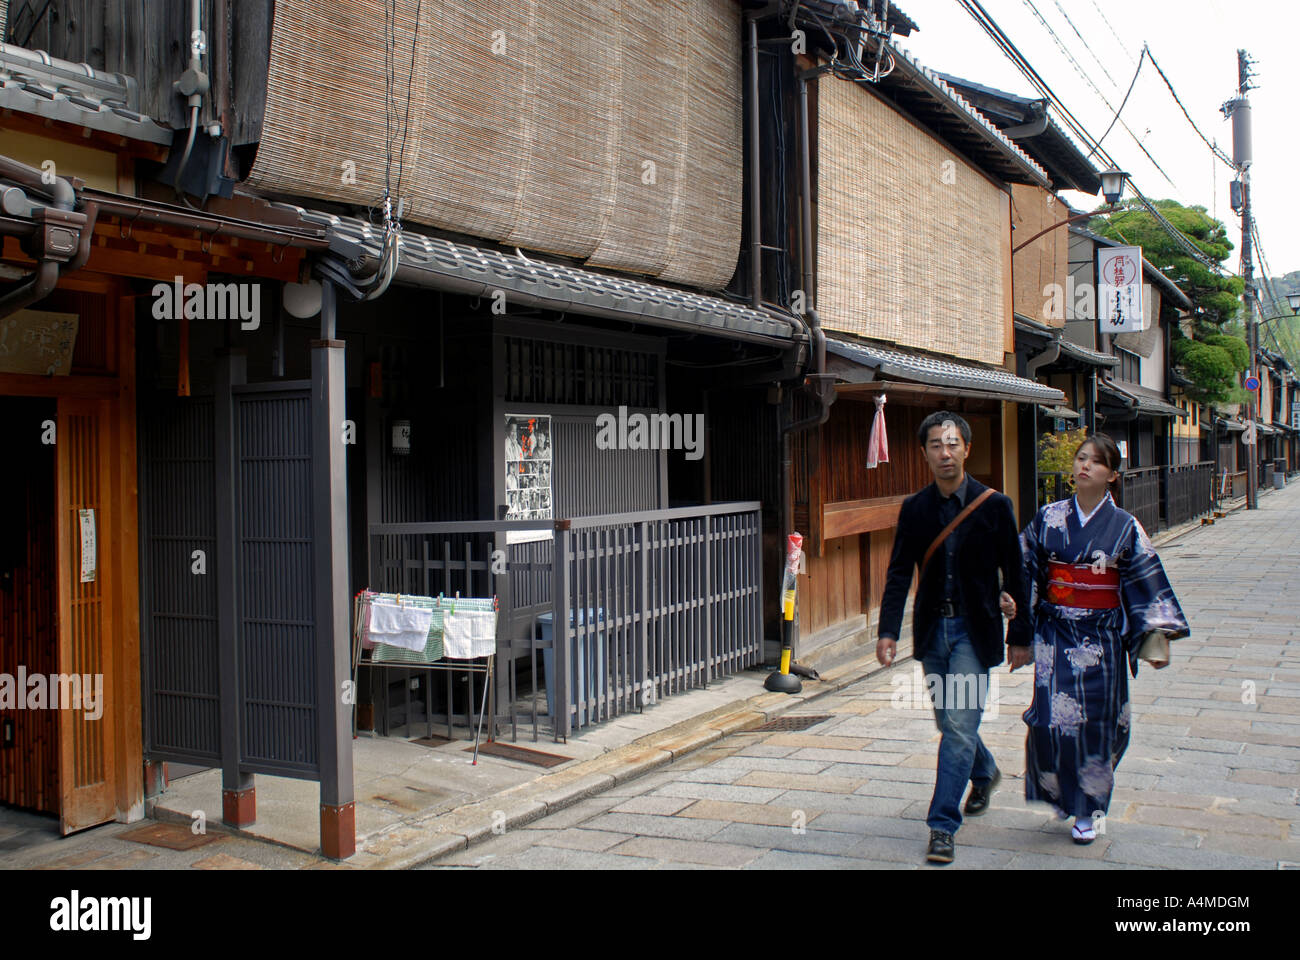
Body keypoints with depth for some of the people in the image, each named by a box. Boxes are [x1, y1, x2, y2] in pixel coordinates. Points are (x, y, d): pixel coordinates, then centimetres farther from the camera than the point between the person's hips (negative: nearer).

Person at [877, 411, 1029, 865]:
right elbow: (899, 574, 1)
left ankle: (942, 826, -2)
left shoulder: (994, 504, -6)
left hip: (974, 630, -4)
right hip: (932, 630, 4)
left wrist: (1022, 636, 5)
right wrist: (888, 632, -10)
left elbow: (1014, 570, 1)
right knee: (951, 723, 17)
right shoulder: (914, 509, 1)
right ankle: (985, 773, 47)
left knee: (959, 727, -9)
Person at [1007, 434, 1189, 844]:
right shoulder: (1048, 518, 1)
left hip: (1102, 640, 0)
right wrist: (1022, 638, 2)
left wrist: (1156, 639, -7)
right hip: (1054, 636, 1)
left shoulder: (1124, 526, -2)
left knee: (1097, 725, 5)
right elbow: (1027, 576, 4)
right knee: (1053, 718, -8)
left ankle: (1086, 810, 22)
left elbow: (1147, 584, -1)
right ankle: (1059, 793, 17)